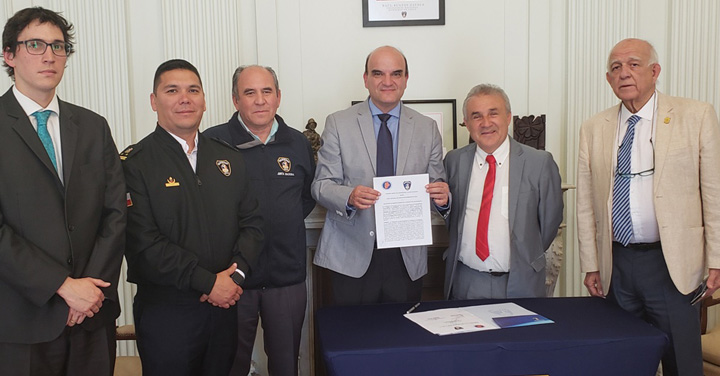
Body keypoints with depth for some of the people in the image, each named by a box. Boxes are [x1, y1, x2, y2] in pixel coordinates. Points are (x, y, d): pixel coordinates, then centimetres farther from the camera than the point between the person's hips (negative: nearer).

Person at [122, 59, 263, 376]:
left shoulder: (229, 159, 8)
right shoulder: (135, 163, -8)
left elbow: (252, 222, 6)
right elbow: (142, 242, -16)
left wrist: (236, 274, -10)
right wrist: (208, 282, -17)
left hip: (225, 306, 5)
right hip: (165, 311, -4)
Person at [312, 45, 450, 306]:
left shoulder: (427, 128, 7)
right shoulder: (338, 123, 1)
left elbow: (437, 184, 7)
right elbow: (321, 184, -2)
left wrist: (443, 195, -16)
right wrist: (349, 196, -22)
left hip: (408, 256, 2)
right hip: (352, 254, -1)